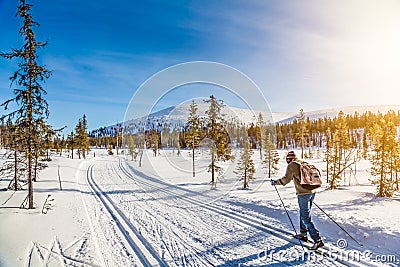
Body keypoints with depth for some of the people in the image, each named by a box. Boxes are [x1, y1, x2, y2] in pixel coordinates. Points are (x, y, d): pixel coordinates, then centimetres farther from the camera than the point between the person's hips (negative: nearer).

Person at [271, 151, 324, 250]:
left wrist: (276, 182, -1)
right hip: (312, 192, 8)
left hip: (303, 193, -8)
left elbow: (287, 179, -14)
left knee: (306, 218, -4)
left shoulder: (291, 165, -5)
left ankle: (318, 240, -7)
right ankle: (303, 234, 33)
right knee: (304, 213, 22)